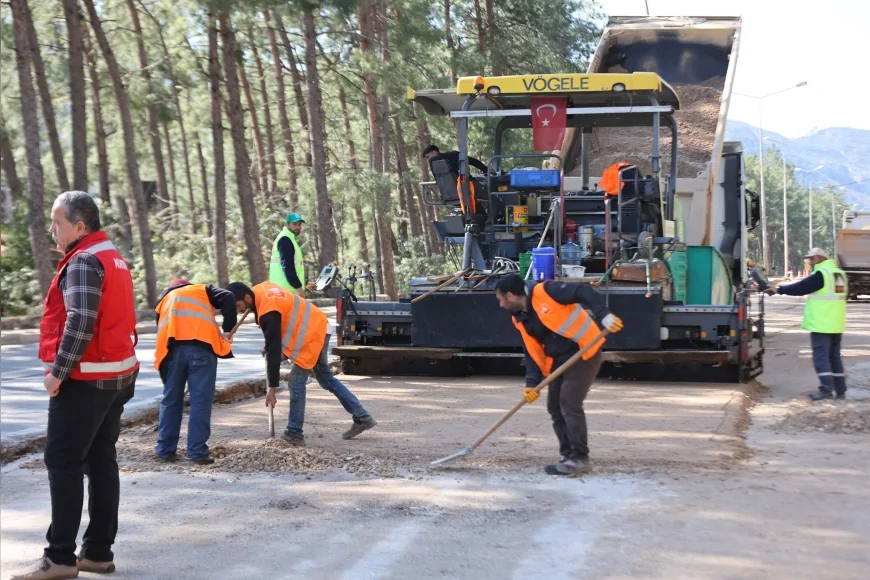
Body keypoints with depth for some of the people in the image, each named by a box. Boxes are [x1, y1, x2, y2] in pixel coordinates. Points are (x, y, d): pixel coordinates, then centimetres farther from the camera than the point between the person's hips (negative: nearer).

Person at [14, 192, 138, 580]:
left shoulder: (83, 261, -15)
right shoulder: (113, 258, 15)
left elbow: (80, 322, -25)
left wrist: (57, 370, -18)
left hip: (85, 379, -9)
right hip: (116, 375, 9)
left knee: (63, 463, -4)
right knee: (101, 461, 10)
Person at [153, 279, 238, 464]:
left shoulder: (163, 300, 33)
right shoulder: (202, 289, 26)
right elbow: (228, 298, 6)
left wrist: (166, 375, 28)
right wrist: (228, 330, 6)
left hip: (172, 349, 3)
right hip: (201, 347, -3)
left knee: (170, 400, 15)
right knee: (201, 401, -1)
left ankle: (165, 450, 17)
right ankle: (198, 452, -4)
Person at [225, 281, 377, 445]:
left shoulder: (268, 312, -29)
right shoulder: (260, 290, 0)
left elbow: (273, 350, -28)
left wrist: (272, 387, -25)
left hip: (311, 335, -11)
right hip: (318, 327, 11)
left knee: (296, 383, -7)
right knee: (326, 378, 19)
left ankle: (294, 434, 1)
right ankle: (362, 417, 24)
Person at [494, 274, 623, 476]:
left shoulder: (545, 292, -18)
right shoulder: (521, 320, 7)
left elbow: (583, 292, -23)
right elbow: (533, 353, 6)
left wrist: (604, 315, -34)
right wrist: (532, 383, -6)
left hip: (585, 351, -9)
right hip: (560, 360, 9)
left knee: (570, 403, -14)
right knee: (555, 406, 7)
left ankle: (579, 457, -7)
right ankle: (569, 455, 17)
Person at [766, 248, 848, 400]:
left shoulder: (821, 274, -13)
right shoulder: (840, 274, 14)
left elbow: (801, 287, -14)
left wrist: (779, 289, -6)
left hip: (821, 324, -8)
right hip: (836, 324, 8)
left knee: (821, 356, -6)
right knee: (834, 356, 13)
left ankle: (827, 389, -12)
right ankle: (840, 390, 12)